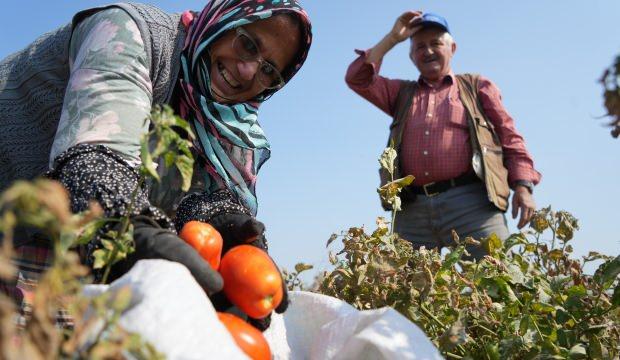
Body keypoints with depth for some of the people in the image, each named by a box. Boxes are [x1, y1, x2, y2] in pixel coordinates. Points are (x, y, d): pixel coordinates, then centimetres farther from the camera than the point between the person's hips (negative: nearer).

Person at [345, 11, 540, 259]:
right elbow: (358, 78, 15)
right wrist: (393, 37, 17)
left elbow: (509, 138, 13)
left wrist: (523, 185, -2)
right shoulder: (402, 93, 26)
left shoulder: (477, 86, 19)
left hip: (471, 202, -2)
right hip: (412, 210, 3)